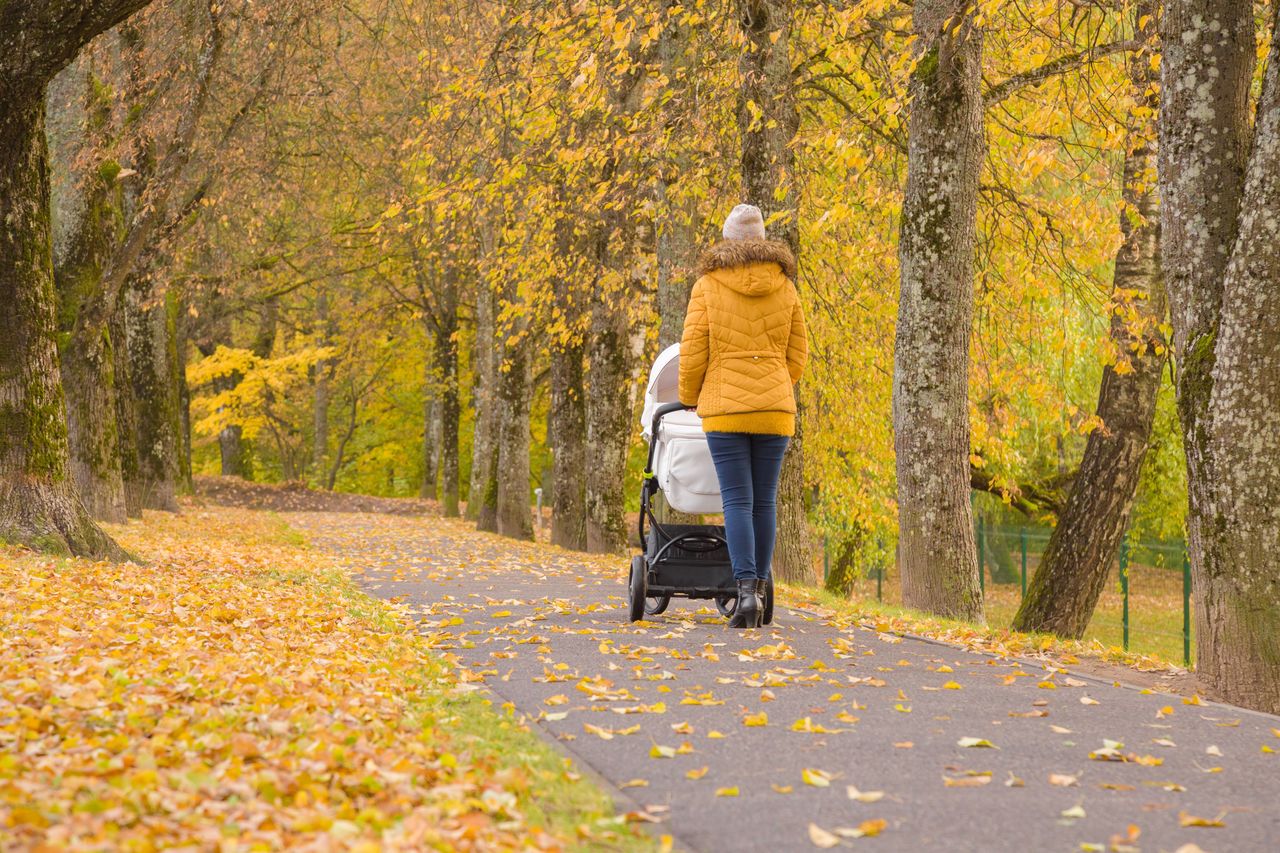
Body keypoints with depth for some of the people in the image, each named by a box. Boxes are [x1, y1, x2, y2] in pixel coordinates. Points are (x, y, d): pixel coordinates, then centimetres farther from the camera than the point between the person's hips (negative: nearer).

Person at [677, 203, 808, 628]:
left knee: (738, 501, -3)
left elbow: (693, 353, -4)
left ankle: (746, 592, -17)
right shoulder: (785, 288, 5)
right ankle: (757, 590, 12)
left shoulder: (708, 286, -3)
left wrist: (689, 397, 14)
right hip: (775, 409, 2)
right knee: (764, 500, 10)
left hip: (724, 410, -2)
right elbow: (796, 357, 9)